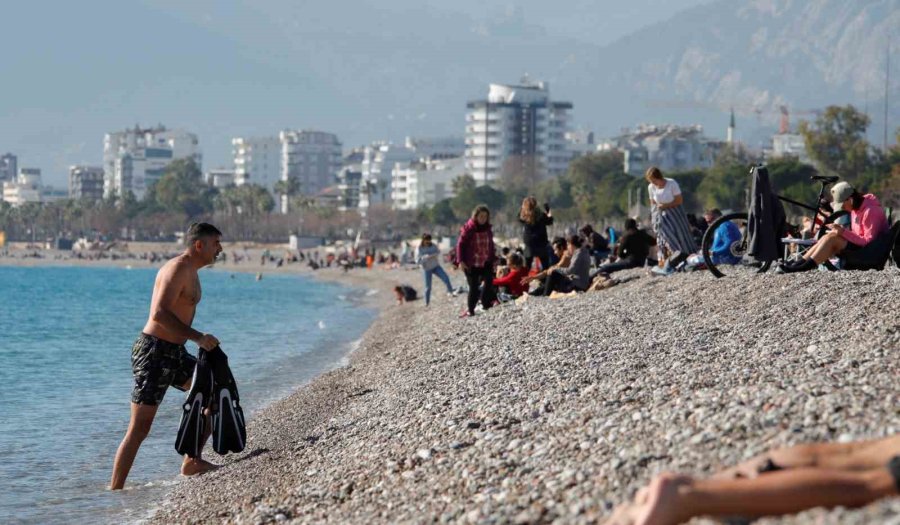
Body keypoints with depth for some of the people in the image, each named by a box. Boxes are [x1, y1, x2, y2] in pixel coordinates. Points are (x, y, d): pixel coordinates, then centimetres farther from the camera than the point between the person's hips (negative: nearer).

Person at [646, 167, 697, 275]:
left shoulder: (671, 184, -14)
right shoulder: (651, 187, -3)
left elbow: (679, 200, -11)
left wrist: (666, 205, -19)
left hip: (674, 212, -1)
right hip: (661, 216, 1)